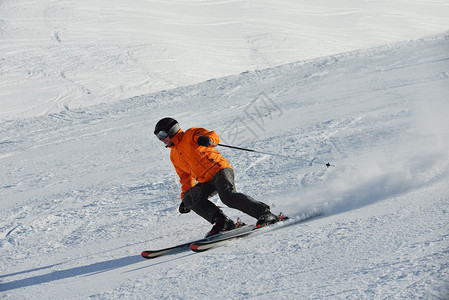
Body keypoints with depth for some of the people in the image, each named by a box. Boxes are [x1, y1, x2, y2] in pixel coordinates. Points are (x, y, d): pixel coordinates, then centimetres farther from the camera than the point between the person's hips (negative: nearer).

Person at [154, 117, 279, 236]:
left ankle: (264, 212, -28)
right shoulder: (174, 156, 24)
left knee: (228, 196, -31)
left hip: (219, 169, -8)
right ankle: (221, 221, -23)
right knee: (189, 198, -17)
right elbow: (186, 177, 31)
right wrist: (184, 198, 26)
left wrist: (208, 140, -34)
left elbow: (214, 136, -11)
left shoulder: (190, 134, 3)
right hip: (206, 182, 8)